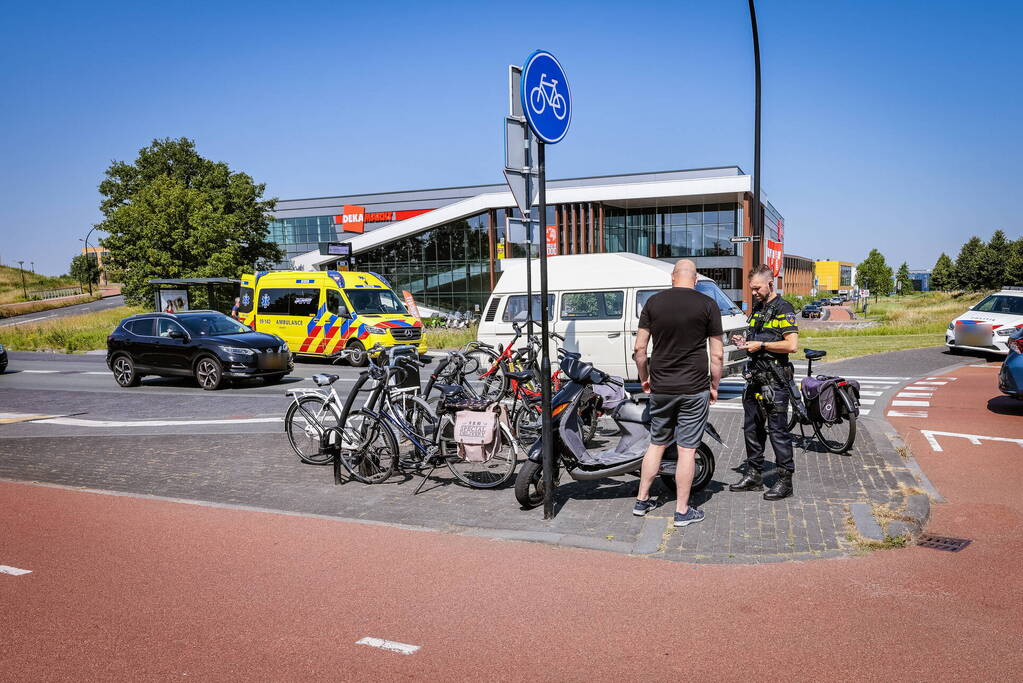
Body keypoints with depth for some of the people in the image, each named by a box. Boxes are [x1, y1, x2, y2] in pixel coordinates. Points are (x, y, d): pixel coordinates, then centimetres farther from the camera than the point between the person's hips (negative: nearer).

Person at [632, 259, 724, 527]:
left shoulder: (654, 302, 2)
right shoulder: (707, 305, -5)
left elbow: (639, 348, 2)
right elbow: (717, 354, -5)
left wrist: (644, 378, 14)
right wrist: (714, 386, 6)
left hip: (660, 387, 3)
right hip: (694, 388, -3)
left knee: (657, 443, 16)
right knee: (687, 448, 3)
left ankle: (641, 501, 23)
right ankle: (682, 511, 11)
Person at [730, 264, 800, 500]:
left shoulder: (783, 309, -10)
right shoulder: (757, 308, 16)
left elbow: (792, 345, -19)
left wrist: (761, 345, -17)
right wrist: (746, 343, 8)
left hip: (775, 380, -9)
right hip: (755, 377, 9)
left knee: (778, 430, -4)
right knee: (752, 428, 13)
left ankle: (785, 480, 4)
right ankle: (754, 475, 22)